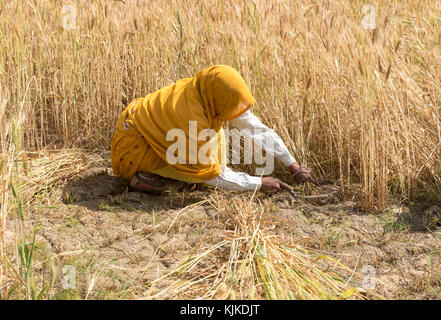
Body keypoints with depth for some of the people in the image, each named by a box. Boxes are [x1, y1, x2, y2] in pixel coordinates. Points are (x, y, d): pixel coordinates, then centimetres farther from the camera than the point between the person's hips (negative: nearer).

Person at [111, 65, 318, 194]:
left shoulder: (213, 97, -13)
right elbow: (210, 174, -25)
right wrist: (259, 183, -22)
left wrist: (293, 165, -6)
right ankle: (144, 174, -9)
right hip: (133, 144, -8)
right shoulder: (190, 116, -34)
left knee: (214, 127, -2)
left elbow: (258, 129, -5)